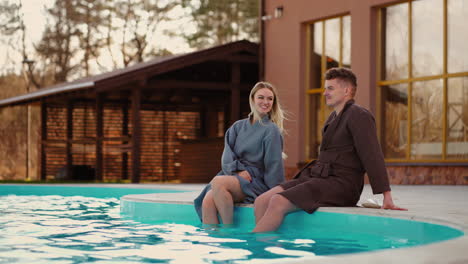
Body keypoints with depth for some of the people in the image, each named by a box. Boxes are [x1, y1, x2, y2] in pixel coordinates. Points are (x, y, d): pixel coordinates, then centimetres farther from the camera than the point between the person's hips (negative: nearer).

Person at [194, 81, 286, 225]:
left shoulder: (271, 130, 4)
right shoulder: (238, 127, 18)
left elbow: (274, 165, -1)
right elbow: (227, 158, 9)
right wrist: (238, 171, -11)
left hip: (256, 182, -4)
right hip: (233, 176, 4)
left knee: (218, 182, -33)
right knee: (208, 201, -29)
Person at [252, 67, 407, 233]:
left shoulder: (359, 116, -6)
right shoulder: (334, 117, 24)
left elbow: (372, 156, -15)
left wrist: (387, 198, -21)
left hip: (340, 184, -9)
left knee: (278, 202, -27)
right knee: (262, 202, -10)